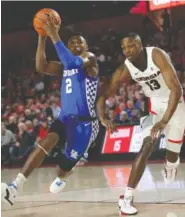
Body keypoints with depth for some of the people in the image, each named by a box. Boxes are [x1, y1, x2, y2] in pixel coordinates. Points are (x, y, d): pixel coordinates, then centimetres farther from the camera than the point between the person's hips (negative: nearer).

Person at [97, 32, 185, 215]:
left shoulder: (156, 55, -29)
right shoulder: (124, 70, -17)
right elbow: (104, 96, -13)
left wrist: (164, 121, -40)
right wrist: (102, 118, -35)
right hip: (154, 106, 2)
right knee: (146, 148, -15)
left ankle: (170, 165, 44)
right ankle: (127, 197, -13)